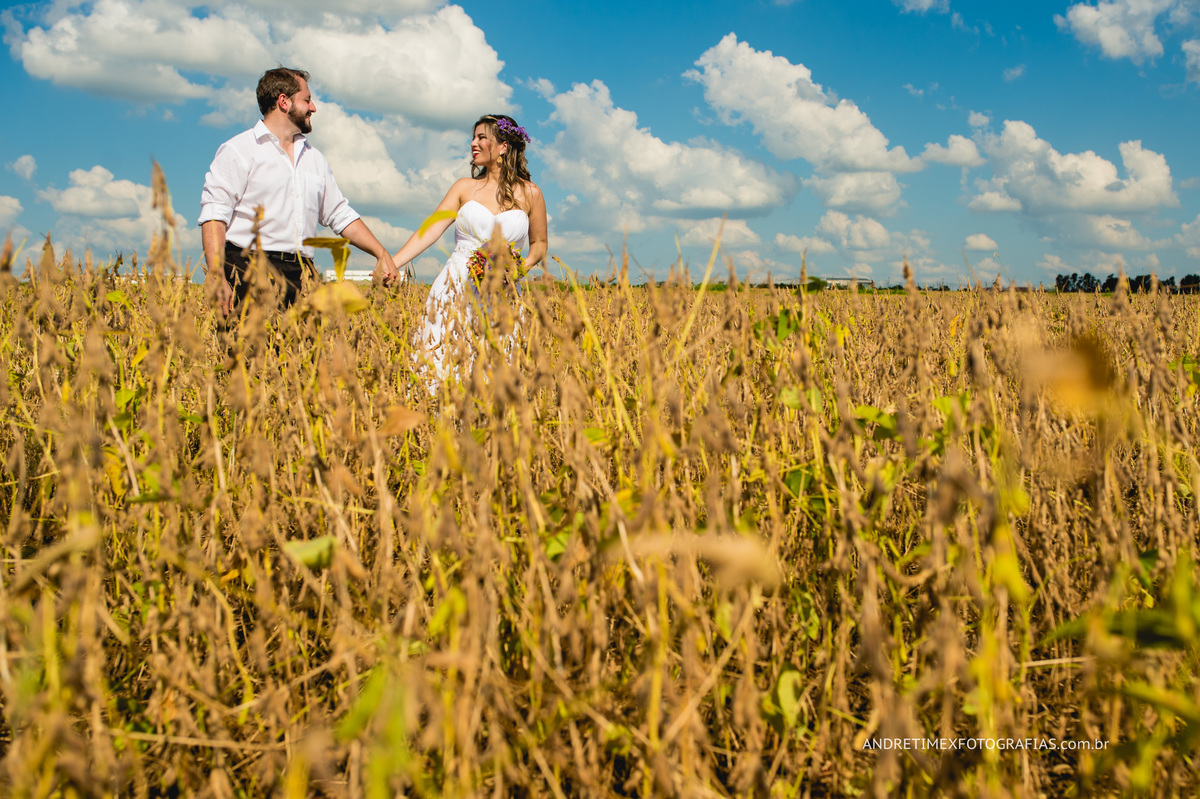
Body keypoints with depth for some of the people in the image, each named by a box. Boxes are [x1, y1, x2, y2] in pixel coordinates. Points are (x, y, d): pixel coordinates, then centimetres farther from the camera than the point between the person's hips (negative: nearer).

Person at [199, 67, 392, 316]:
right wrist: (217, 278, -19)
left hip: (300, 276, 5)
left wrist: (382, 254, 12)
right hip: (248, 274, -5)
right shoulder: (238, 151, 2)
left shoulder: (314, 158, 23)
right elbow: (213, 216, -7)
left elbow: (341, 215, 25)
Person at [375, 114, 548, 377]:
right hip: (456, 289, 1)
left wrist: (522, 267, -6)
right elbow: (430, 230, -1)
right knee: (439, 363, -7)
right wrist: (392, 263, -14)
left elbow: (539, 244, 16)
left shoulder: (530, 194, 5)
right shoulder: (465, 187, 9)